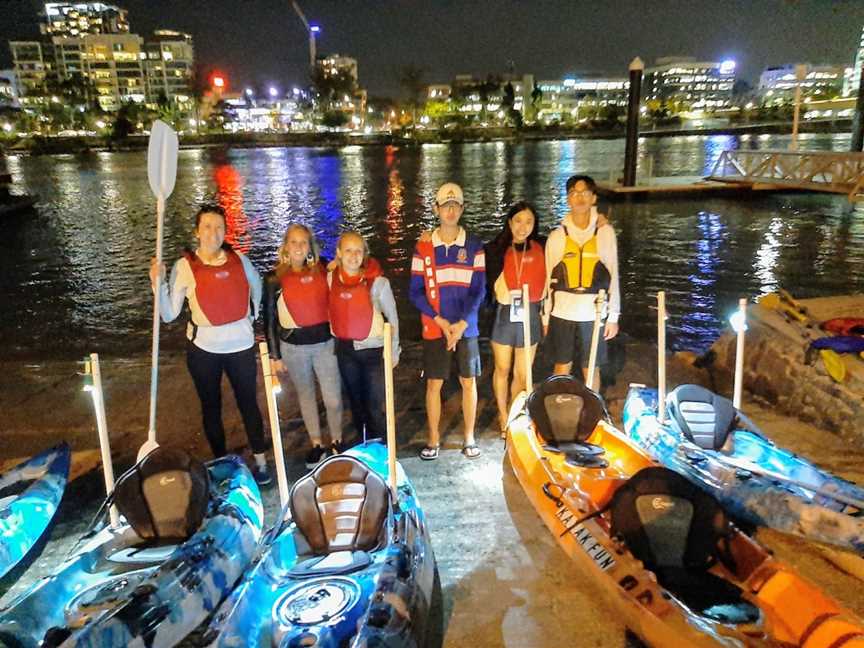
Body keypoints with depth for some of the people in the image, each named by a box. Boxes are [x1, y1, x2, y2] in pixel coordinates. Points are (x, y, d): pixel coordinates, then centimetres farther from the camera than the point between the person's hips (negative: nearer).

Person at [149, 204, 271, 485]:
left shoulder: (239, 260, -2)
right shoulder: (184, 266, -8)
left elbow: (256, 285, 20)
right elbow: (169, 315, -9)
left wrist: (252, 315, 14)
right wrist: (159, 284, -20)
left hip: (241, 344, 1)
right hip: (204, 348, -1)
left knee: (248, 403, 9)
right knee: (211, 407, 12)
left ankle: (260, 461, 22)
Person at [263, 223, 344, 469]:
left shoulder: (322, 272, 0)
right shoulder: (274, 279, -3)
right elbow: (270, 319, 0)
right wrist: (275, 355, -1)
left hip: (325, 342, 0)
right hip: (293, 346, 0)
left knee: (333, 399, 2)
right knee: (306, 396, 13)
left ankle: (337, 442, 26)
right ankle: (317, 445, 29)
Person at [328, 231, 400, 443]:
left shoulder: (377, 281, -14)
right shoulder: (330, 278, -4)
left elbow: (392, 317, -5)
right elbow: (331, 312, 7)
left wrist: (394, 350, -1)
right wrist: (332, 342, 5)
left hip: (373, 350, -4)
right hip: (345, 350, 4)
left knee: (374, 406, -1)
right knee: (355, 401, 17)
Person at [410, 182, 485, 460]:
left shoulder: (474, 246, -1)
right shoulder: (423, 247, -1)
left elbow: (479, 290, -2)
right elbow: (415, 292, -2)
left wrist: (462, 324, -13)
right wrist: (441, 321, -11)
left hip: (466, 328, 0)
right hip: (434, 329, 0)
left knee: (469, 382, 8)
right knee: (434, 384, 7)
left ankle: (469, 438, 23)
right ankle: (433, 438, 21)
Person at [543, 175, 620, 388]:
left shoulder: (605, 232, 0)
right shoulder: (557, 235, 1)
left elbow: (613, 276, 2)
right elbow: (548, 278, 5)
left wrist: (613, 316, 1)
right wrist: (545, 317, 5)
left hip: (594, 314, -1)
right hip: (561, 313, 1)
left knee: (591, 370, 10)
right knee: (561, 368, 11)